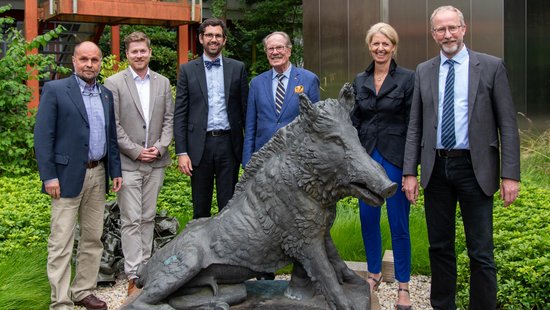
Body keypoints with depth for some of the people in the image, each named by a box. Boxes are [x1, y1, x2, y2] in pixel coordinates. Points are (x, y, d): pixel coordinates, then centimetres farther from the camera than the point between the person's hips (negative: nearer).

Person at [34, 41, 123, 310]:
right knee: (61, 244, -2)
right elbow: (43, 136, -9)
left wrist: (115, 170, 11)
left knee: (93, 238, 12)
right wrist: (49, 176, -14)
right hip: (68, 176, -6)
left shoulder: (106, 94, 12)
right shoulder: (55, 90, -5)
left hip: (98, 175, 6)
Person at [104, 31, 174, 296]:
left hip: (155, 163, 4)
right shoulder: (114, 83, -3)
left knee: (148, 218, 11)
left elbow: (169, 118, 9)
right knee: (131, 221, -4)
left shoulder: (162, 82, 10)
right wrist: (136, 151, -11)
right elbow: (113, 125, -6)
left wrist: (160, 147, -5)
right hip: (127, 163, -4)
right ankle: (133, 277, -1)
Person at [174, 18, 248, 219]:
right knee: (200, 208, 9)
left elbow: (245, 109, 6)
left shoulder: (237, 68, 6)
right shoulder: (188, 70, 5)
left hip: (229, 143, 0)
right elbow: (180, 114, 2)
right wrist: (181, 152, -5)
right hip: (200, 145, 0)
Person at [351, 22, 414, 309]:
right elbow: (354, 122, 12)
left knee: (398, 223, 1)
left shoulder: (408, 78, -4)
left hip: (395, 159, -4)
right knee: (368, 219, 11)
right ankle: (374, 274, 30)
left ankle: (403, 285, 15)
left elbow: (413, 124, -6)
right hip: (366, 157, 4)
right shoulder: (359, 81, 9)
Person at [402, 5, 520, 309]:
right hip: (436, 167, 3)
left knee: (481, 252, 1)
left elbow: (507, 123, -2)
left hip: (474, 167, -3)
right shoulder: (423, 71, 9)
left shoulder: (491, 66, 0)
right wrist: (410, 172, 2)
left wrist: (510, 174, -9)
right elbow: (414, 126, 9)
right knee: (439, 247, 12)